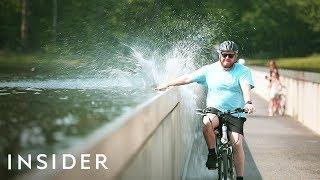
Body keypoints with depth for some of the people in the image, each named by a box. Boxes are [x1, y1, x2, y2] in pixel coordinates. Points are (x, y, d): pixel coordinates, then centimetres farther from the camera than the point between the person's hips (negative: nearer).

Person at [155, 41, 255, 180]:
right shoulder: (210, 70, 8)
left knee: (237, 143, -17)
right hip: (214, 110, 1)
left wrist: (248, 103, -35)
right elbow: (188, 78, 8)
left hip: (235, 114, -1)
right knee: (207, 122, -34)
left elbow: (246, 88, -15)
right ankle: (212, 154, -13)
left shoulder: (243, 71, 2)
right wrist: (167, 84, 3)